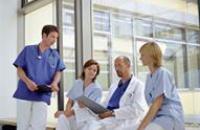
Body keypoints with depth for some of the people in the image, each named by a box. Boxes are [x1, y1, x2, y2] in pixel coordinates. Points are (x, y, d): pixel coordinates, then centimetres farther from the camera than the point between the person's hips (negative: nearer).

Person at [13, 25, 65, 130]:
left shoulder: (55, 55, 16)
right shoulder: (28, 50, 9)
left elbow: (58, 72, 11)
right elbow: (19, 70, 5)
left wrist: (55, 83, -12)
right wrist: (27, 81, -15)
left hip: (43, 95, 1)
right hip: (25, 93, -1)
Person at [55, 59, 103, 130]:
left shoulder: (97, 89, -7)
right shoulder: (77, 83, 7)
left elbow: (87, 108, -12)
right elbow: (70, 101, 8)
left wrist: (72, 112, -22)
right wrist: (67, 110, -14)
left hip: (87, 116, -4)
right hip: (74, 113, 5)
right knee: (62, 118, -30)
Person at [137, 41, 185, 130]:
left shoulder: (163, 73, -11)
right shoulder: (149, 76, 13)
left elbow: (157, 104, -18)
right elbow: (152, 104, 10)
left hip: (169, 117, -8)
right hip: (156, 117, 8)